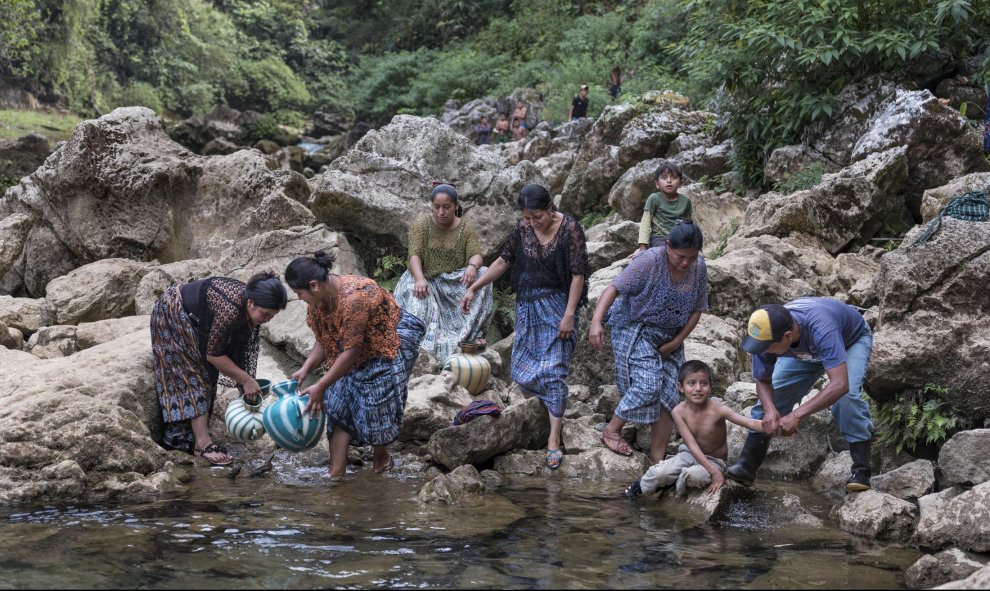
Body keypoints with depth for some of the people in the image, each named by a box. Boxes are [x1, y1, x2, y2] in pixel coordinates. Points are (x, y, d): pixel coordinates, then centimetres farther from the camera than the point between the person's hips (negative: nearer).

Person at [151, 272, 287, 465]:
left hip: (192, 321, 8)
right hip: (173, 316, -8)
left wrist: (246, 389, -5)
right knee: (194, 376, -12)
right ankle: (202, 443, -15)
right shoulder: (231, 309, -39)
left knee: (205, 375, 5)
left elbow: (245, 349, -3)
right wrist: (246, 380, -23)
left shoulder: (251, 309, -14)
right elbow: (213, 354, -29)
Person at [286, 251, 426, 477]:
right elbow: (323, 340, 0)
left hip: (387, 348, -8)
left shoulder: (353, 299, -36)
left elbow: (351, 350, -31)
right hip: (358, 355, 8)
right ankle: (336, 473, -2)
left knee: (378, 409, -2)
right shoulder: (319, 299, -9)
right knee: (339, 407, -2)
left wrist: (320, 386, -27)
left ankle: (381, 458, 25)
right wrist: (305, 369, -15)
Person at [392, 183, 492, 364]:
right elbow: (414, 255, -14)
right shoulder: (421, 224, -4)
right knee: (415, 295, -33)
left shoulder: (467, 228, 1)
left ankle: (475, 331, -26)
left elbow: (476, 255, -11)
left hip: (456, 282, 1)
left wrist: (472, 266, -37)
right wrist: (420, 279, -35)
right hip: (427, 280, -1)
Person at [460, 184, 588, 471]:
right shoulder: (522, 228, -3)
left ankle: (554, 440, -4)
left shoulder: (569, 229, -16)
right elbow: (504, 260, 7)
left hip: (557, 305, -5)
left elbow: (578, 274, -15)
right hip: (527, 304, 5)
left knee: (553, 371, -7)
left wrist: (569, 315, -17)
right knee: (523, 369, 6)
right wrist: (473, 288, 2)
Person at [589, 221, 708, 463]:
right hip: (636, 331, -6)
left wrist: (675, 343, -6)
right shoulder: (650, 261, -22)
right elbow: (614, 288, -24)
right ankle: (611, 430, 1)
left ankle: (658, 459, 5)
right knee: (647, 385, -21)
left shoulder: (699, 268, -6)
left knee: (668, 394, -2)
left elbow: (697, 309, 3)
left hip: (670, 338, 6)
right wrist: (596, 321, -38)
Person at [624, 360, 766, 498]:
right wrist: (714, 472, -27)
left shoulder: (718, 410, -23)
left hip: (715, 460, -2)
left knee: (694, 475, -35)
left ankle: (678, 482, 1)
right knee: (660, 473, -23)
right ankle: (642, 486, 11)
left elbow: (749, 422, -35)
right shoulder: (679, 412, -16)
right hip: (690, 454, 2)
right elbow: (692, 445, -19)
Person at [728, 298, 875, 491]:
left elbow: (840, 384, -56)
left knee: (848, 396, -30)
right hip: (805, 350, 5)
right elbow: (763, 381, -16)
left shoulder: (820, 329, -49)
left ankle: (860, 471, -21)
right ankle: (747, 466, 0)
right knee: (771, 396, -8)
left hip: (852, 340, -5)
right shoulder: (766, 334, -32)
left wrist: (797, 415, -59)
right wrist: (770, 409, -38)